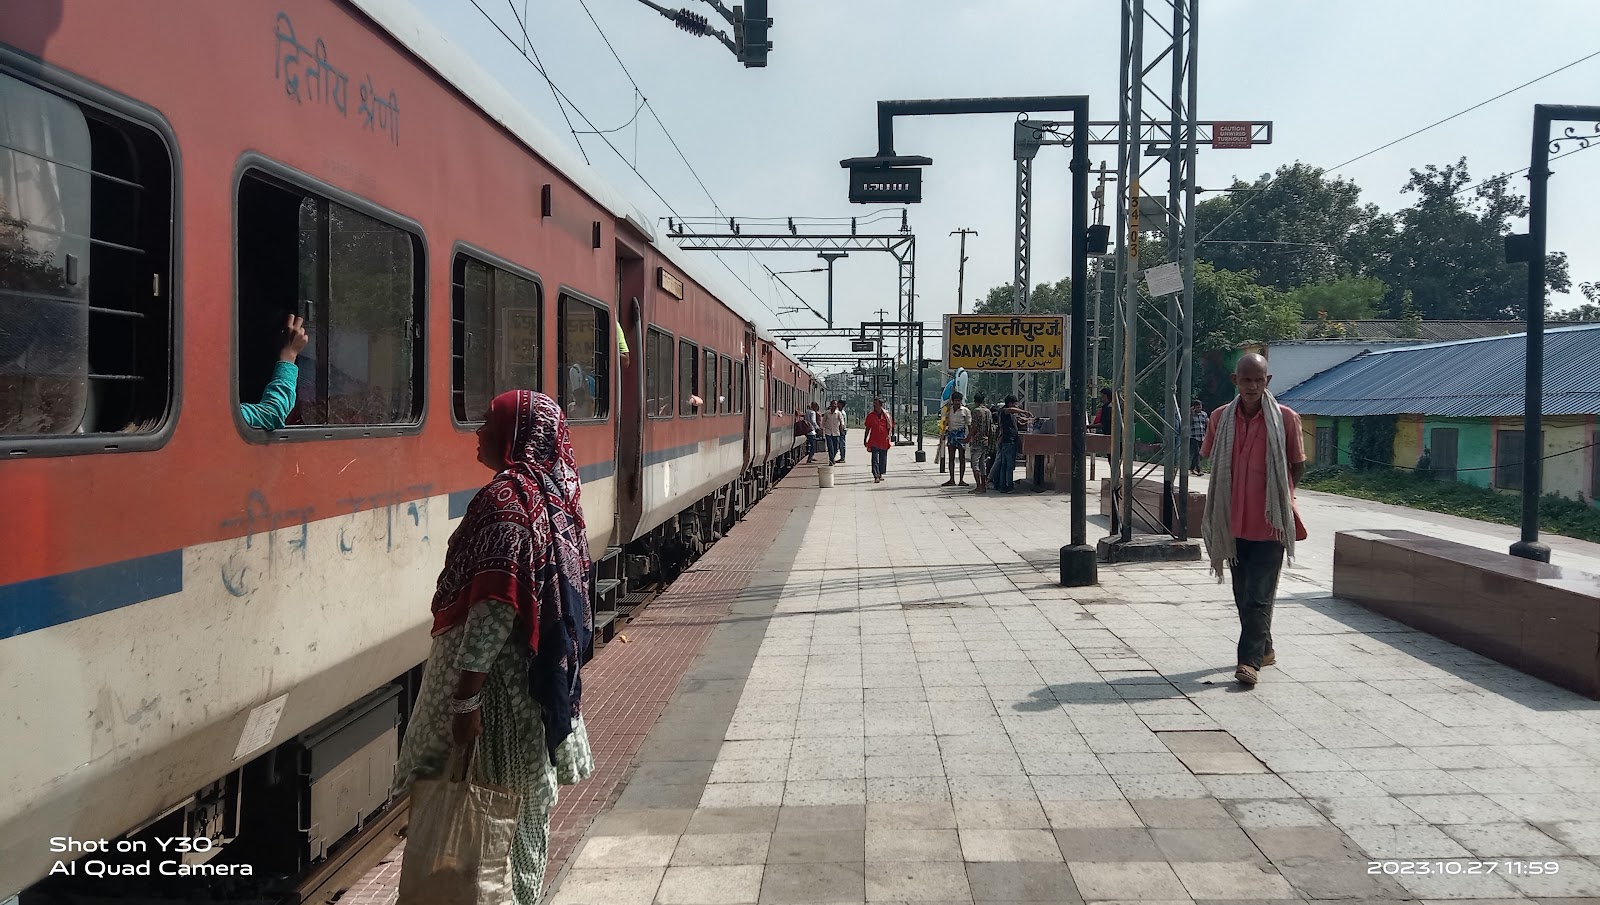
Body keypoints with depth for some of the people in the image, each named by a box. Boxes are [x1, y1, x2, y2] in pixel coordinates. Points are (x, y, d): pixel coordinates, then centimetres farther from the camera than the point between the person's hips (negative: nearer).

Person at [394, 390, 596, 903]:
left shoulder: (506, 499, -18)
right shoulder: (555, 495, 8)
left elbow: (494, 608, -23)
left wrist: (464, 699, -20)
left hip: (500, 681, -8)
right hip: (541, 679, 9)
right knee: (527, 802, 18)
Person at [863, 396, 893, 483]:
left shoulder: (886, 415, 3)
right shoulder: (870, 415, 3)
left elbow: (890, 426, 8)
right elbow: (867, 428, 9)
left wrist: (889, 435, -9)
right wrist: (865, 439, 9)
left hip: (884, 440, 2)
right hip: (874, 441, -2)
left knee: (883, 459, 11)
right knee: (875, 459, -10)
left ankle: (880, 474, 26)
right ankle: (876, 476, -15)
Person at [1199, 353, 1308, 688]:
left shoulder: (1285, 418, -6)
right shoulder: (1220, 418, 2)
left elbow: (1297, 465, 4)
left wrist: (1278, 497, 4)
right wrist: (1237, 493, 11)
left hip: (1270, 521, -4)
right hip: (1234, 520, 4)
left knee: (1258, 596, -7)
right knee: (1243, 593, 13)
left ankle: (1250, 660, -5)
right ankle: (1263, 649, 30)